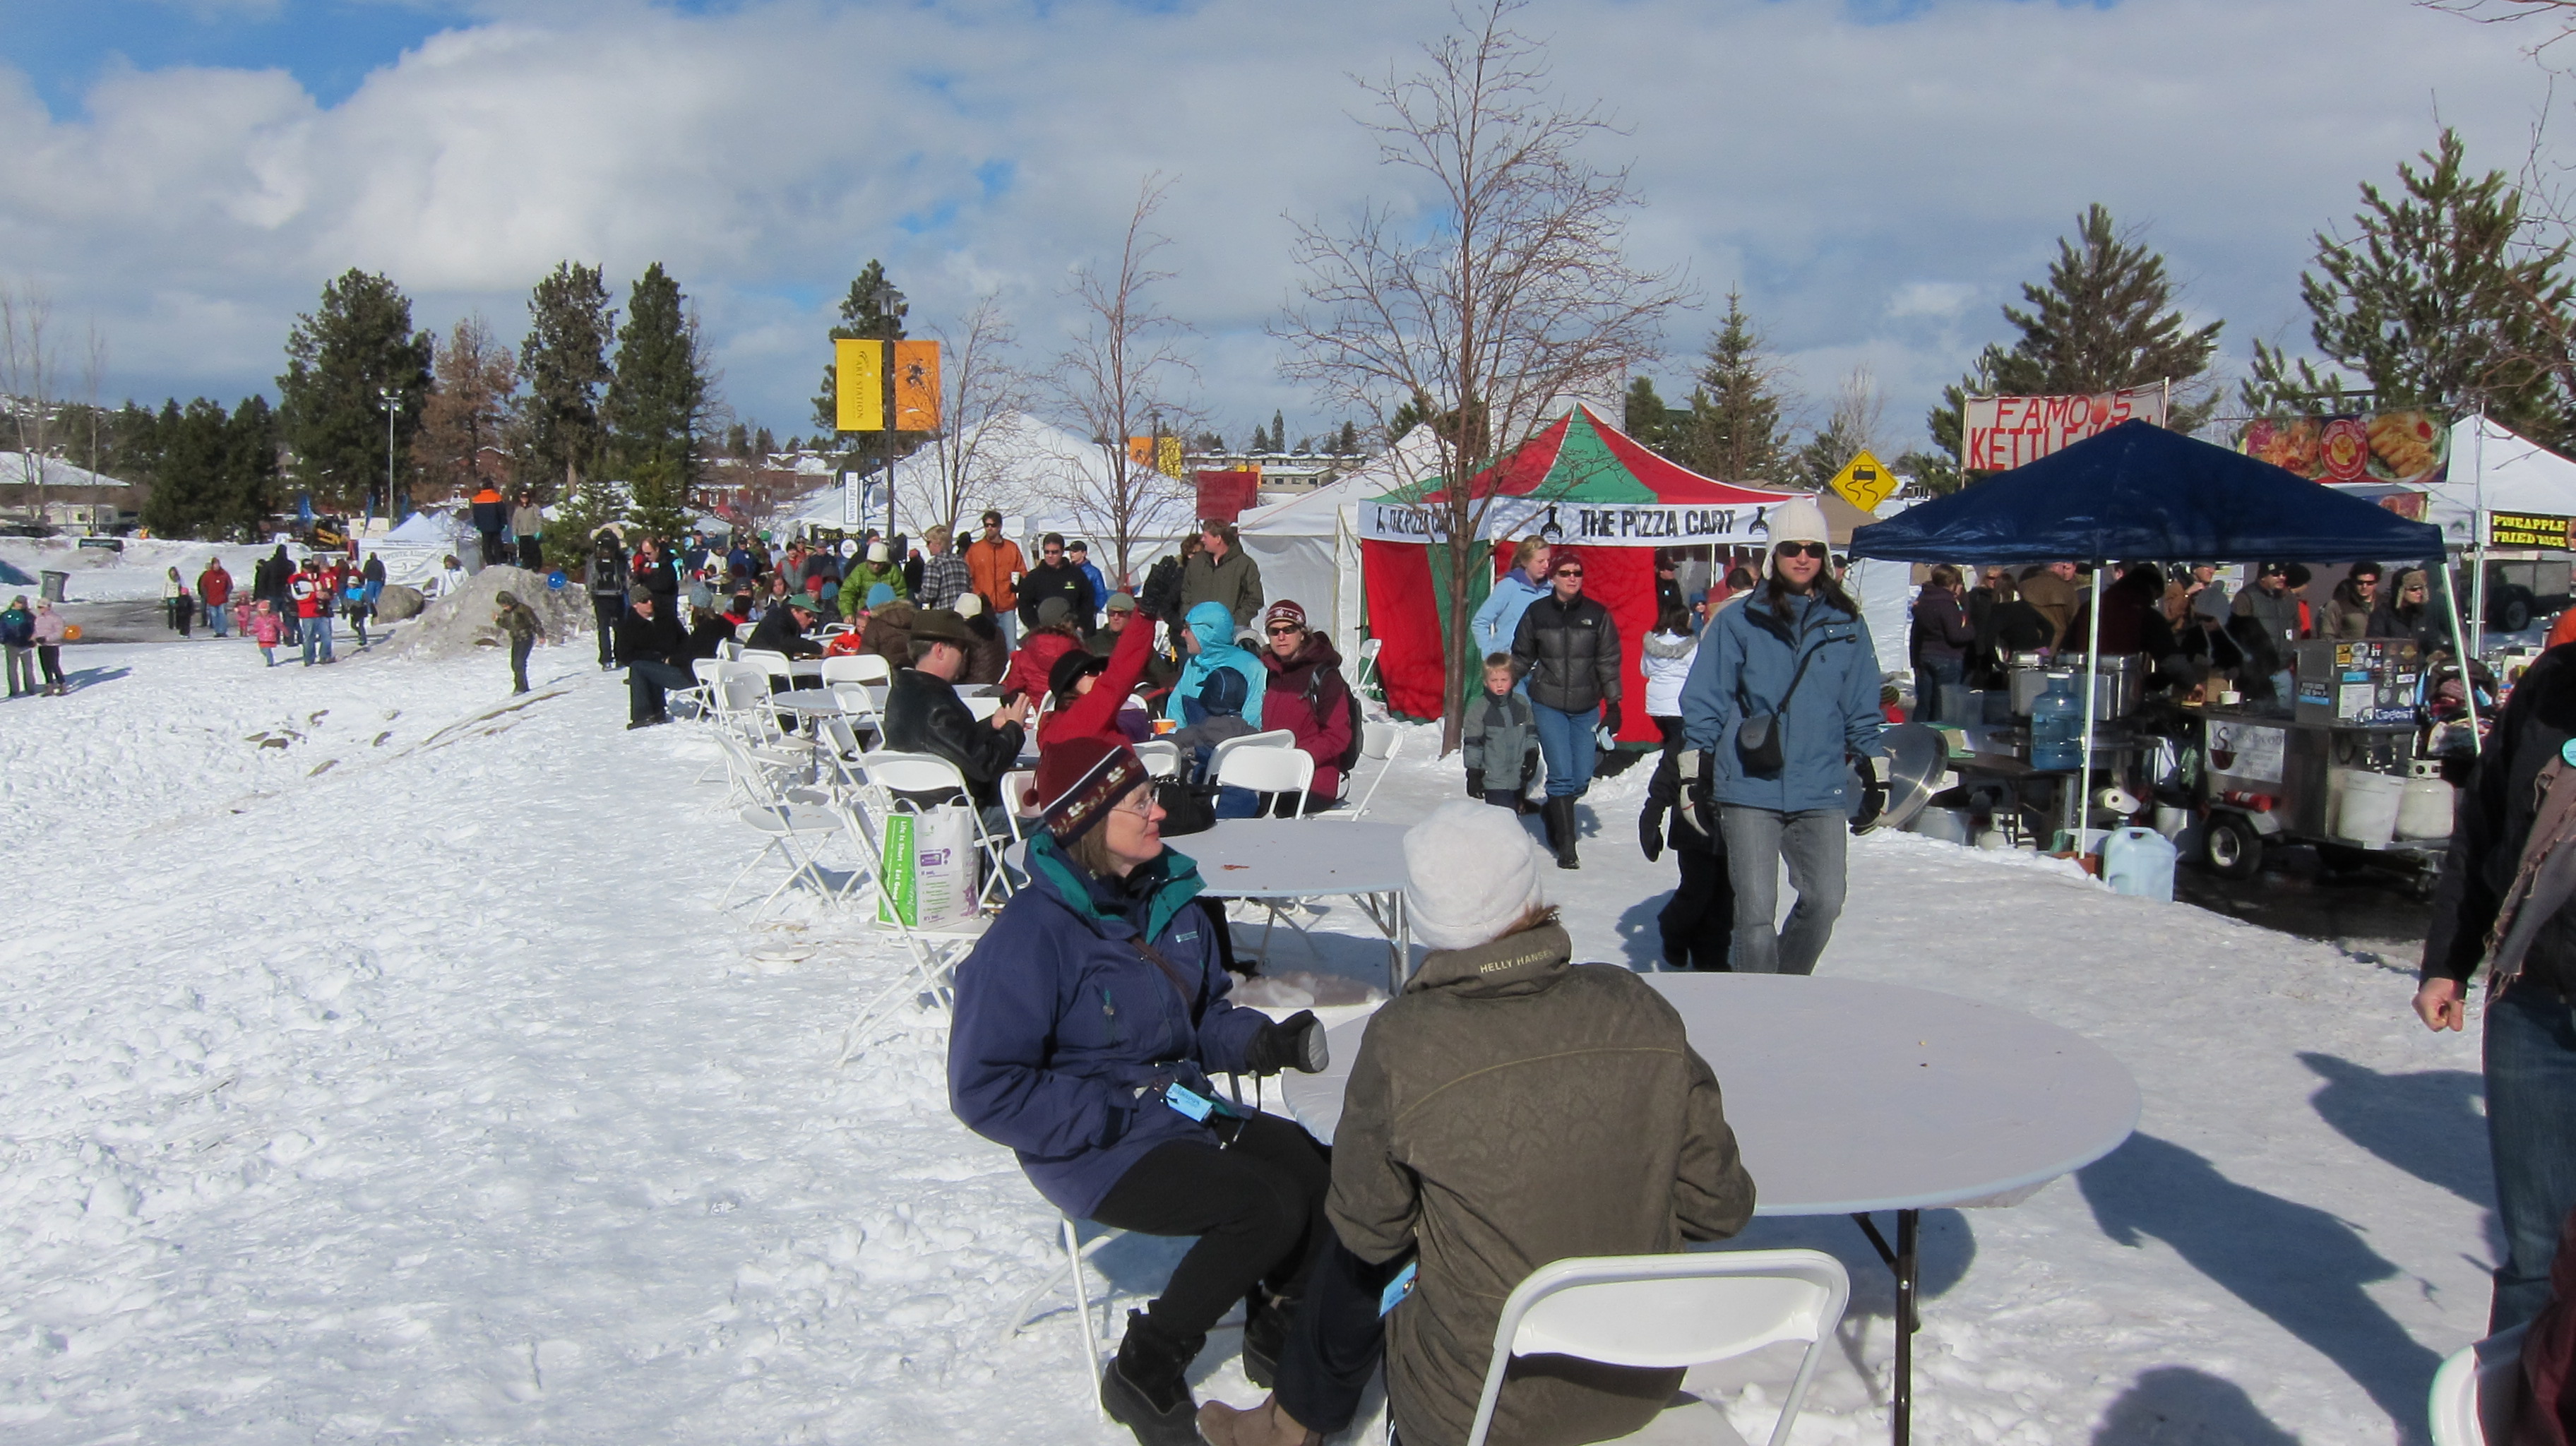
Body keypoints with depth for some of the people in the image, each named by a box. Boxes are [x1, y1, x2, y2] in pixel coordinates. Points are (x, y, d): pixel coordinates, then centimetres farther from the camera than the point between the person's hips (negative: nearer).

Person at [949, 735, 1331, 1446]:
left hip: (1186, 1113, 8)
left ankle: (1278, 1333, 17)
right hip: (1096, 1151, -7)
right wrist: (1113, 1115, -22)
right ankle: (1144, 1376, -4)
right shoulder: (1030, 935, -20)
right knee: (1270, 1206, -23)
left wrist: (1264, 1042, -4)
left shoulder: (1167, 899, 5)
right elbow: (985, 1091, -19)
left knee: (1324, 1177, -10)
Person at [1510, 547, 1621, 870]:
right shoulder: (1537, 613, 1)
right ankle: (1566, 846, -2)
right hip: (1548, 704, -2)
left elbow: (1609, 662, 6)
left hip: (1585, 707, 2)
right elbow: (1521, 657, 11)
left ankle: (1552, 812, 36)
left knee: (1582, 778, 5)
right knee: (1562, 774, -10)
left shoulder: (1597, 614, 2)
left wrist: (1613, 705, 3)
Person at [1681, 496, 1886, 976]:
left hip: (1822, 790, 3)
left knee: (1825, 903, 5)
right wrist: (1695, 774, 0)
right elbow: (1704, 703, 3)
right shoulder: (1740, 622, 1)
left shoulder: (1846, 625, 10)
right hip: (1750, 788, -3)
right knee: (1756, 912, -5)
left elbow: (1862, 711, 15)